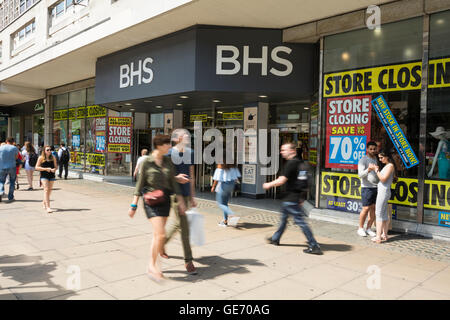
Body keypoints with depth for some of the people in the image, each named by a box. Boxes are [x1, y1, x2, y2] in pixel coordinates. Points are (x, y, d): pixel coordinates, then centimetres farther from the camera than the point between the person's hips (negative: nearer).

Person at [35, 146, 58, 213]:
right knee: (46, 189, -14)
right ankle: (48, 207, -17)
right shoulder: (41, 158, -2)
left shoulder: (53, 158, 6)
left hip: (52, 176, 4)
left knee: (49, 190, 13)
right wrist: (45, 169, -15)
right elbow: (37, 167, -2)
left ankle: (44, 202, 40)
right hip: (44, 176, -4)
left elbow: (56, 166, 11)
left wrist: (54, 169, -12)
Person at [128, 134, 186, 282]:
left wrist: (180, 200, 7)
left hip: (165, 200, 5)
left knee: (157, 234, 11)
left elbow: (173, 182, 10)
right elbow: (140, 183, -2)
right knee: (160, 235, -13)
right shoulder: (147, 162, -7)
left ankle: (152, 265, 26)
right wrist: (134, 205, -2)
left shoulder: (168, 161, 6)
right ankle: (152, 266, 4)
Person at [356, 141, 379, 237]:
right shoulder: (363, 160, -7)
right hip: (367, 187, -6)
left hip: (377, 187, 6)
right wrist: (368, 169, -35)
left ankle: (368, 228, 16)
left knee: (374, 208, 5)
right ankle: (360, 228, 9)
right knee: (366, 208, -5)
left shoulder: (377, 159, 13)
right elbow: (360, 175, -17)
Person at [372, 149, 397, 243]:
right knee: (384, 214, 12)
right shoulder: (386, 166, 17)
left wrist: (377, 171, -8)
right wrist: (377, 170, 6)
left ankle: (378, 237, -9)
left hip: (384, 191, -10)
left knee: (379, 214, -9)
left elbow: (383, 179, -17)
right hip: (382, 191, 10)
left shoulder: (390, 165, -11)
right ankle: (384, 235, 18)